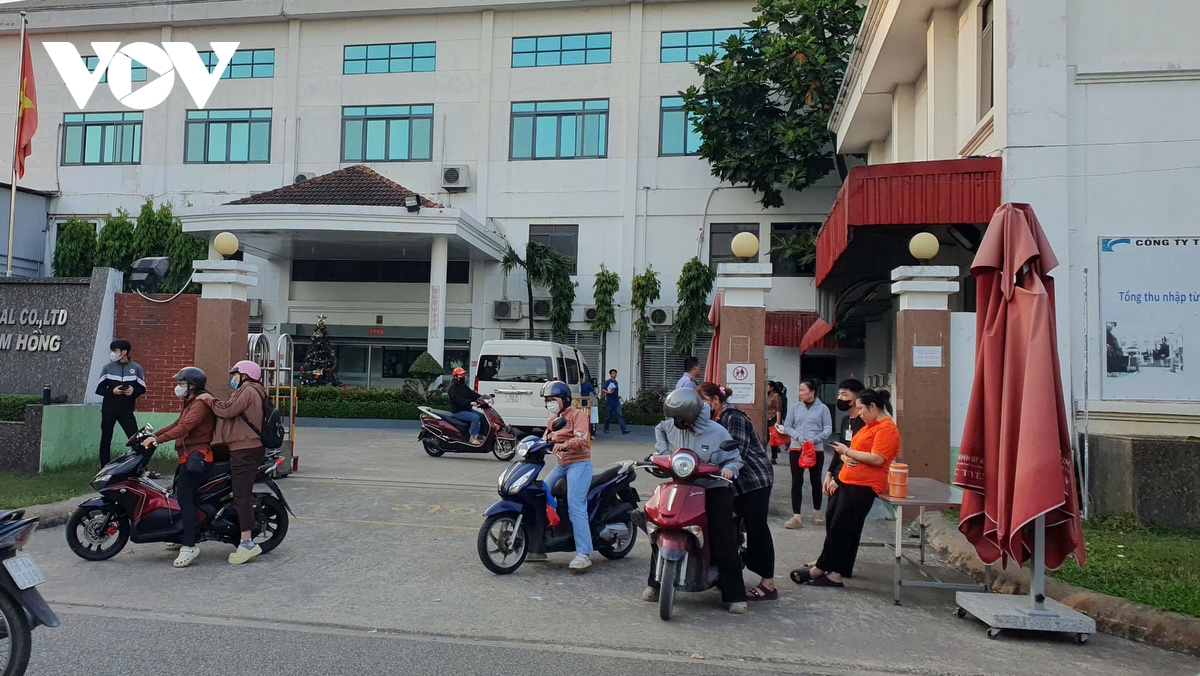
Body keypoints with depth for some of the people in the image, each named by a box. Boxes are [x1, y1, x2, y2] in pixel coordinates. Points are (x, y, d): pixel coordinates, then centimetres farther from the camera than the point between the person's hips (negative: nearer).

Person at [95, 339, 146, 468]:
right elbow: (99, 389, 4)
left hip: (127, 410, -1)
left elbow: (143, 388, 6)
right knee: (106, 440, 6)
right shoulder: (108, 368, 2)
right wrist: (112, 391, -15)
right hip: (109, 410, 1)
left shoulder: (136, 368, 1)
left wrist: (133, 391, -15)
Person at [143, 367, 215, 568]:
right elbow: (178, 424, 24)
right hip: (189, 455, 11)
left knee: (185, 498, -19)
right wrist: (154, 434, 16)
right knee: (178, 493, 19)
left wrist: (158, 439, -29)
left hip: (197, 457, -11)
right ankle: (183, 537, 31)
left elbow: (184, 427, -26)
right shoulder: (192, 402, 22)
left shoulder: (200, 403, -13)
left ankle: (189, 546, -22)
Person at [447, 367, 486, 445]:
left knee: (483, 416, 0)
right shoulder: (453, 388, -12)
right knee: (475, 417, -27)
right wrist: (470, 403, -40)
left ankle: (479, 435, 6)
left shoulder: (464, 386, 18)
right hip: (458, 411, -9)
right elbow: (458, 399, -27)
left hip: (467, 409, 9)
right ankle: (473, 438, -23)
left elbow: (472, 394, 9)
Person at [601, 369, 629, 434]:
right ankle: (606, 429, 20)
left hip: (616, 402, 5)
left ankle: (624, 429, -15)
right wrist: (609, 392, -26)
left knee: (620, 415, -7)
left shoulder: (616, 382, 17)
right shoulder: (608, 382, -4)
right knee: (608, 416, 4)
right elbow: (603, 390, -11)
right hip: (609, 402, -5)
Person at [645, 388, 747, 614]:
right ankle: (654, 583, 16)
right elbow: (659, 430, 24)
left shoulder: (717, 433, -10)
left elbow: (735, 459, -2)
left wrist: (729, 469, -24)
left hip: (714, 489, -3)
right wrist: (662, 451, 9)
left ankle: (735, 595, 1)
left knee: (724, 540, -10)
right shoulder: (671, 426, 0)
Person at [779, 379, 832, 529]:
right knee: (797, 482, -2)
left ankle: (817, 512, 30)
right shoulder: (795, 408, 2)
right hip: (796, 449, 1)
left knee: (816, 481, 13)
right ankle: (796, 516, -2)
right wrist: (799, 437, -14)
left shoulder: (822, 408, -4)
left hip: (817, 450, -1)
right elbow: (787, 426, 3)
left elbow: (828, 429, -5)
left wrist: (814, 440, -18)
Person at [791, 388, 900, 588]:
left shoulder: (887, 428, -12)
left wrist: (847, 451, -13)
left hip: (862, 486, -10)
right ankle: (835, 572, 18)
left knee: (839, 528, -6)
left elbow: (877, 459, -22)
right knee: (834, 525, 11)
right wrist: (846, 457, -4)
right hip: (847, 481, 10)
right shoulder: (869, 426, 19)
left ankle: (821, 569, 2)